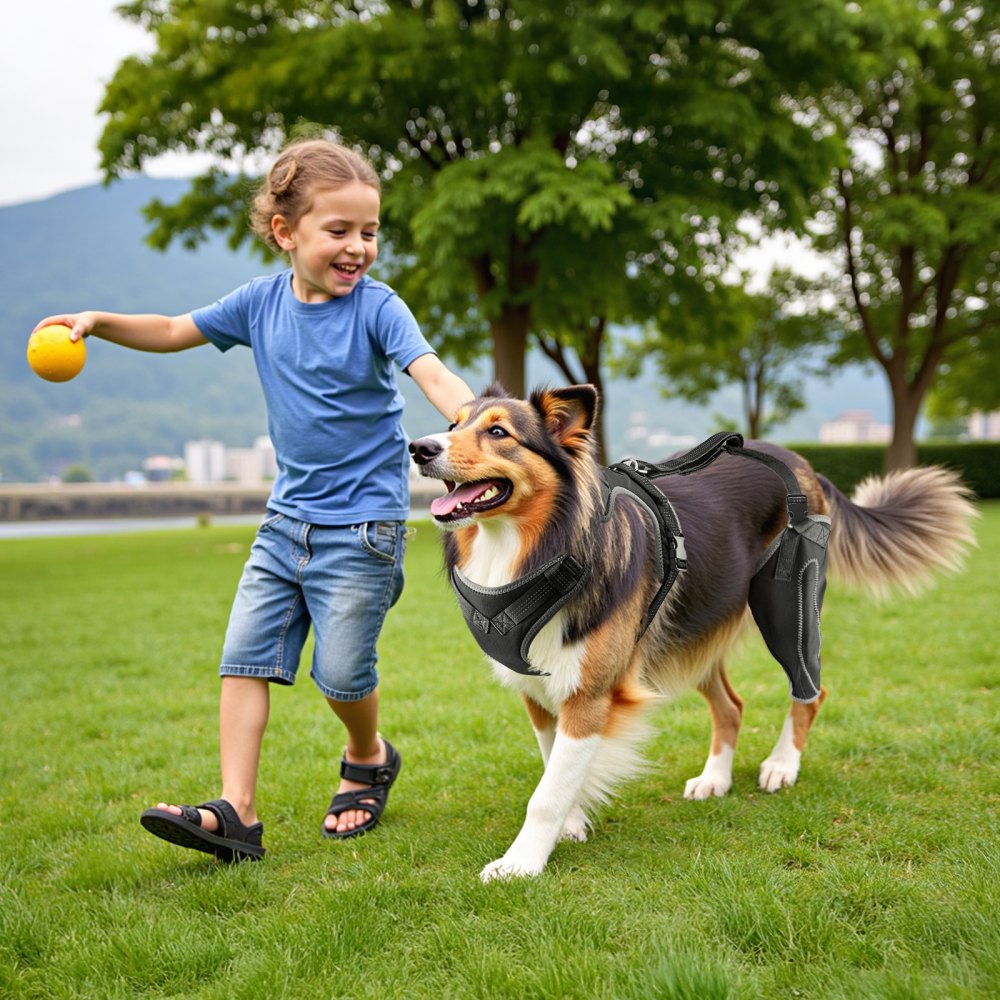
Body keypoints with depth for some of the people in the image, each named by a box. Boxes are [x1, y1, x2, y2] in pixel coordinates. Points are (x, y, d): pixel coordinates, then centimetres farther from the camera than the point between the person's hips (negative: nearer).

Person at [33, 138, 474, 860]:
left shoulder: (376, 306, -11)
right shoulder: (262, 301, 3)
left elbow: (434, 375, -25)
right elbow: (172, 332, 15)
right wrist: (97, 322, 3)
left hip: (363, 523, -5)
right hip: (288, 516, 5)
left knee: (342, 670, -3)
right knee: (246, 654, -2)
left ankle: (369, 760, 29)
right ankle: (235, 813, -2)